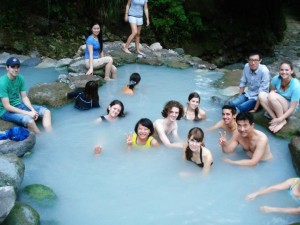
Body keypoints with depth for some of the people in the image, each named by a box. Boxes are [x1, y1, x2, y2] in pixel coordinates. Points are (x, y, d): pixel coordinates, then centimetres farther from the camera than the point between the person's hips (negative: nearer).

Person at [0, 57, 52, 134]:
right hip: (6, 111, -7)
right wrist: (28, 113, -23)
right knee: (29, 120, -33)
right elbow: (7, 106, -22)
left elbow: (24, 97, 3)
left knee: (46, 111, -7)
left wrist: (32, 110, -15)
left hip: (19, 105, 8)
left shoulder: (20, 78, -1)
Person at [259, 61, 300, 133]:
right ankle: (274, 118, -21)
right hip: (277, 107, 5)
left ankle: (282, 121, -18)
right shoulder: (276, 79, -12)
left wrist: (280, 119, -32)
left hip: (288, 110, -5)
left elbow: (292, 108, -22)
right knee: (261, 95, -21)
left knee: (272, 96, -31)